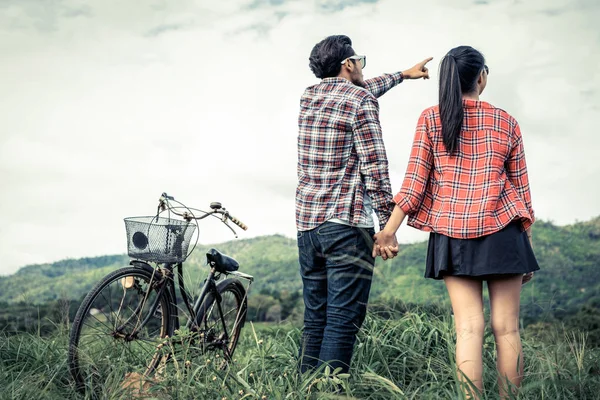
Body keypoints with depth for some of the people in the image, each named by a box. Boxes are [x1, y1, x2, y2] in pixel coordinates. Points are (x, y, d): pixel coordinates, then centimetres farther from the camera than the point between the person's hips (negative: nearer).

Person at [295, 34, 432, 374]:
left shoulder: (309, 96, 15)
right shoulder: (361, 101, -5)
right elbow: (374, 164, -12)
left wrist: (403, 75, 45)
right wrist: (388, 222, -8)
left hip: (306, 223, 7)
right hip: (347, 224, -7)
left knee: (315, 319, 11)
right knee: (343, 320, -6)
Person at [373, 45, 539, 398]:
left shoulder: (431, 119, 4)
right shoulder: (507, 123, 6)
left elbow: (416, 179, -4)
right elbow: (521, 188, 8)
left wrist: (390, 230, -2)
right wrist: (527, 246, 14)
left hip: (451, 232, 1)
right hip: (501, 230, 0)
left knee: (468, 327, 0)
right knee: (507, 328, 3)